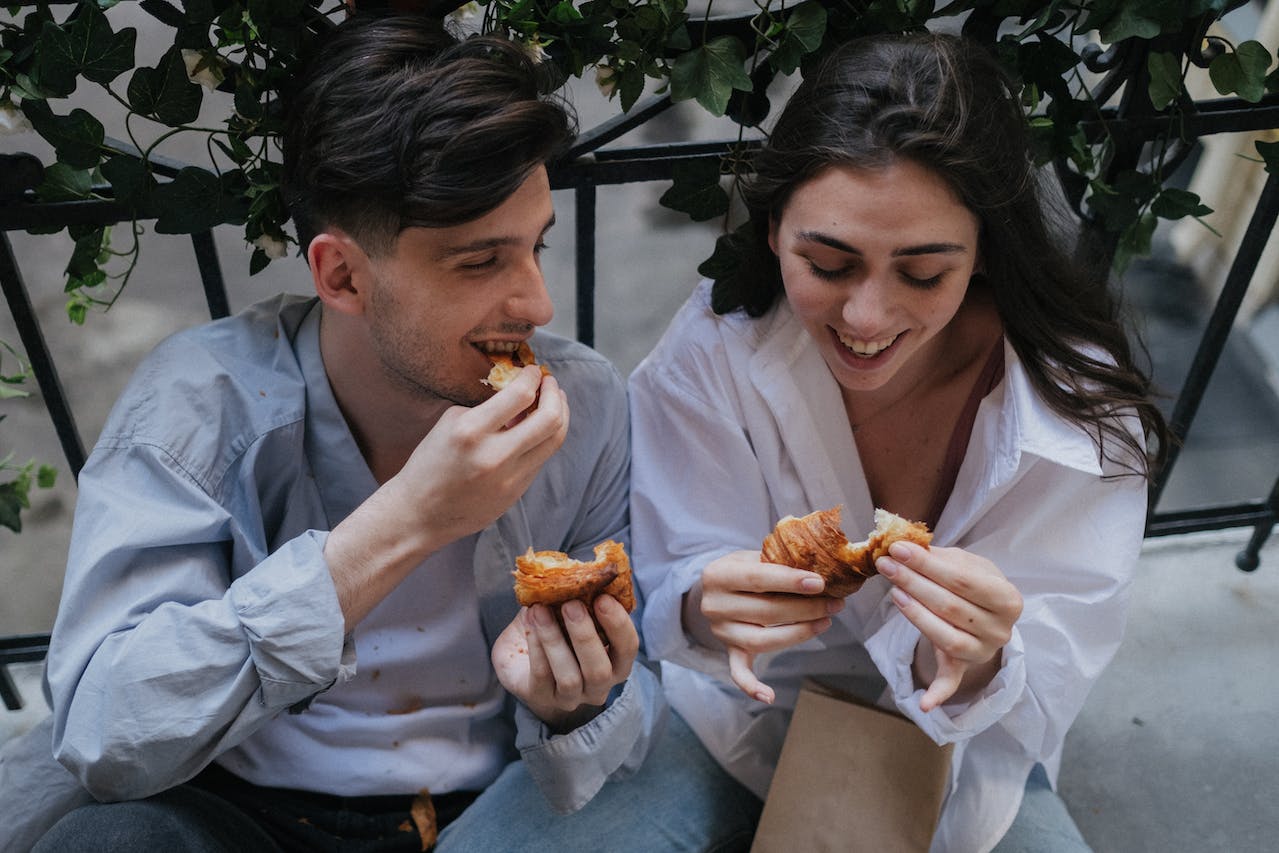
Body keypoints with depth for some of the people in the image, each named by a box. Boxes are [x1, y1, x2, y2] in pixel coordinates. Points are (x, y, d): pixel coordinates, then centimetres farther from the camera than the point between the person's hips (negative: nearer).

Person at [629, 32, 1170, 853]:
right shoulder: (710, 355, -20)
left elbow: (1046, 686, -19)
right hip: (745, 723, -1)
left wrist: (973, 670, -42)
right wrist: (705, 611, -40)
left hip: (962, 748, 2)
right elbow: (672, 593, -17)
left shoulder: (1079, 401, -19)